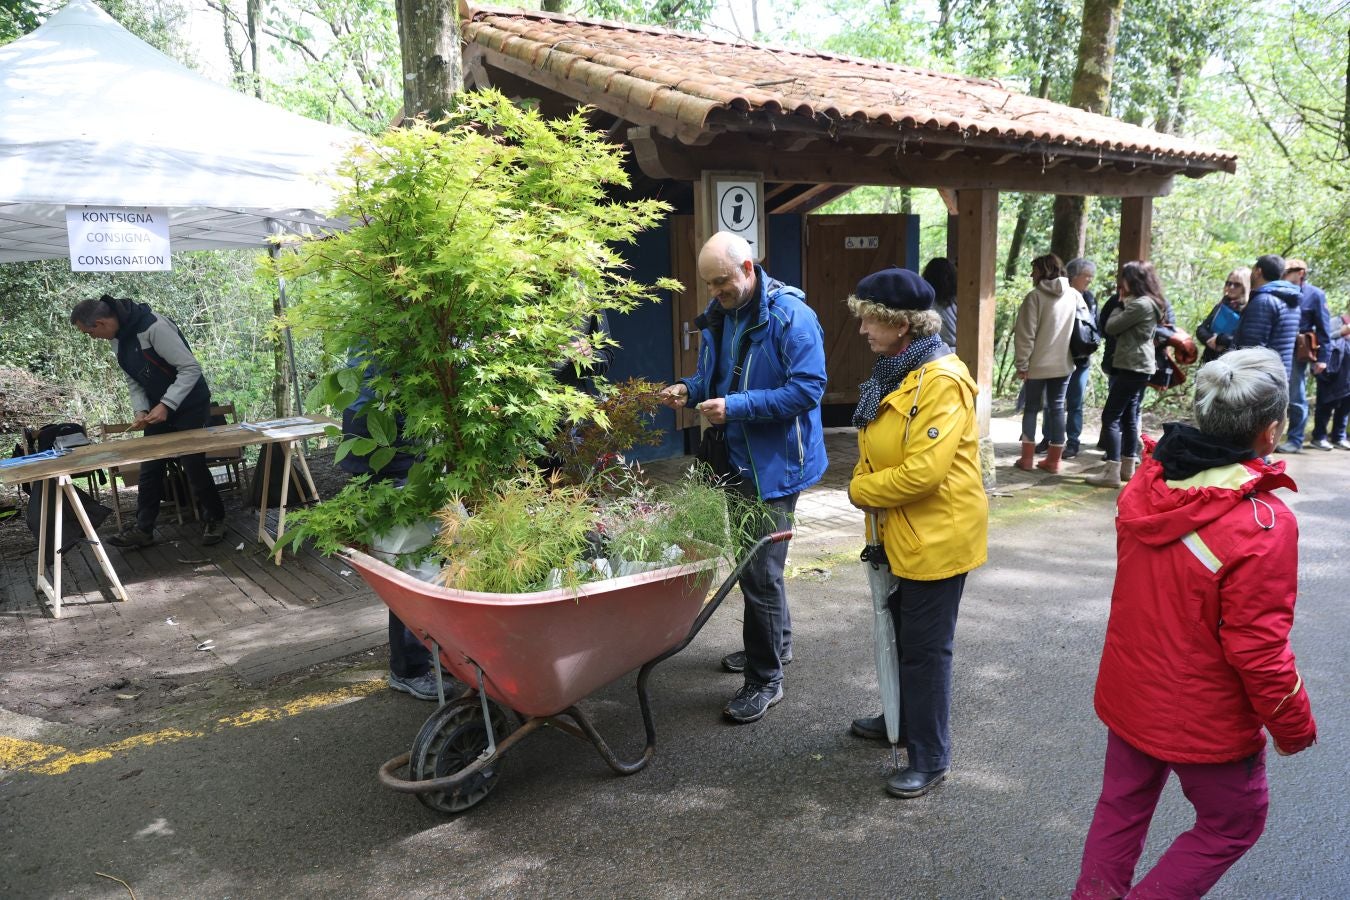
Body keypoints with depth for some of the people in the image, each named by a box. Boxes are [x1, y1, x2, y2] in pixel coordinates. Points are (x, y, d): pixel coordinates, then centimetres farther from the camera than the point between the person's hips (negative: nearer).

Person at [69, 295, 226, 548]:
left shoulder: (153, 327, -26)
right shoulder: (118, 337, 1)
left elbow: (191, 368, -26)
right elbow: (133, 380, 8)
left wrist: (166, 405, -30)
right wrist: (141, 410, -10)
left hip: (189, 404, -8)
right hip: (159, 408, 8)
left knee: (193, 465, -2)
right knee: (150, 468, 7)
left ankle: (214, 519, 17)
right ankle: (143, 529, 15)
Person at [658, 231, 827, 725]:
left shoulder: (790, 315, -18)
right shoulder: (718, 315, 7)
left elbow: (808, 388, -23)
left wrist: (736, 406, -28)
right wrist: (689, 389, -4)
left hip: (774, 463, -8)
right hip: (735, 459, 9)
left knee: (760, 570, -4)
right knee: (751, 559, 21)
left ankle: (765, 679, 10)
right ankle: (774, 643, 41)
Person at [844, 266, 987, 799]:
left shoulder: (942, 381, -23)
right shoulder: (894, 373, 8)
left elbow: (924, 469, -30)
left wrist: (862, 490, -15)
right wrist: (865, 485, -2)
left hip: (938, 534, -9)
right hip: (902, 532, 10)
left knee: (926, 647, 1)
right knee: (902, 632, 23)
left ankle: (930, 759, 16)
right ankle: (903, 720, 42)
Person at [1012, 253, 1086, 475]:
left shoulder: (1035, 296, -12)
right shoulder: (1075, 295, 3)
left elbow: (1025, 334, -13)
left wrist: (1021, 363, -7)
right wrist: (1077, 354, 15)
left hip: (1038, 364, -4)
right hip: (1064, 363, 4)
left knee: (1031, 408, 9)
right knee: (1057, 408, 9)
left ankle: (1027, 458, 10)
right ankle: (1054, 460, 11)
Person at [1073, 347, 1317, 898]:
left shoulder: (1144, 487, -10)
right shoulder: (1263, 523, -28)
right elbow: (1258, 649, -21)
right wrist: (1295, 726, -8)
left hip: (1129, 696, 6)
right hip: (1206, 719, -5)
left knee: (1122, 807, 22)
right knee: (1233, 824, 20)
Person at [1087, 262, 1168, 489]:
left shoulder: (1140, 304, -17)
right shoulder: (1152, 303, 15)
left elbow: (1111, 327, -13)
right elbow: (1122, 329, 15)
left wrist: (1121, 304, 0)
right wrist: (1124, 303, 8)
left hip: (1132, 367, -10)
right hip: (1140, 366, 10)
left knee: (1110, 417, -9)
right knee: (1129, 417, 14)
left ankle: (1112, 472, -12)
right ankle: (1127, 468, 20)